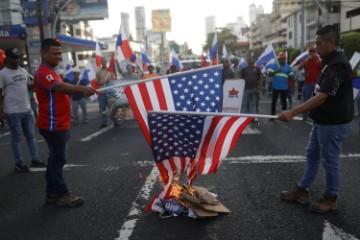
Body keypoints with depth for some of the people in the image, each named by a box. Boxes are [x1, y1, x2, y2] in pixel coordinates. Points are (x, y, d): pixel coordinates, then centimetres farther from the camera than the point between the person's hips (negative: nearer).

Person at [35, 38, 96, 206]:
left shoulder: (51, 72, 18)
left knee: (54, 159, 14)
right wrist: (81, 88, -51)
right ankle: (62, 195, 6)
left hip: (58, 124, 11)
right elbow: (59, 87, -37)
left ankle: (52, 193, 23)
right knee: (58, 159, -3)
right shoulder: (43, 72, -17)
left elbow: (61, 90, 23)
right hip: (53, 125, -10)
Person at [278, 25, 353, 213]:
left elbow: (321, 97, -29)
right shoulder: (331, 62, 10)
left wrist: (293, 112, -31)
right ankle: (302, 190, 28)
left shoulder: (337, 65, -22)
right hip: (323, 120, 10)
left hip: (333, 123, -10)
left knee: (330, 160, 4)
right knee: (312, 155, 16)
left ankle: (331, 198, 22)